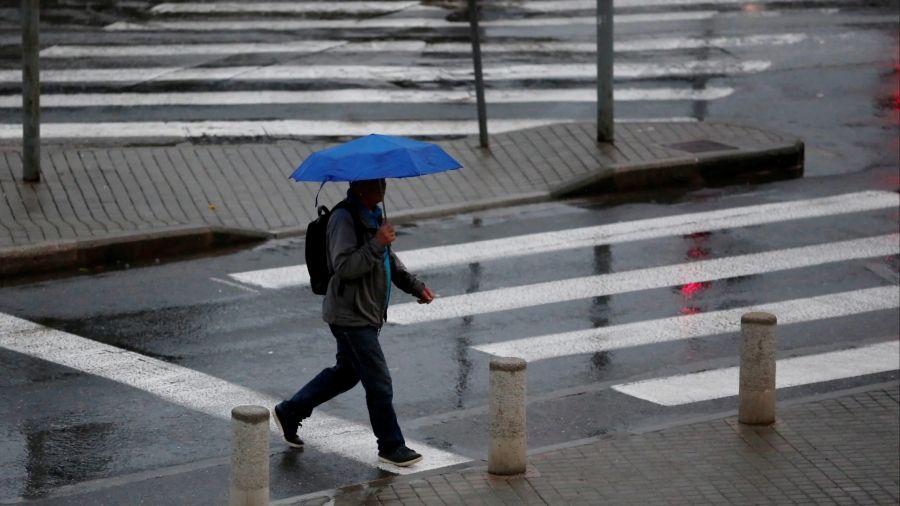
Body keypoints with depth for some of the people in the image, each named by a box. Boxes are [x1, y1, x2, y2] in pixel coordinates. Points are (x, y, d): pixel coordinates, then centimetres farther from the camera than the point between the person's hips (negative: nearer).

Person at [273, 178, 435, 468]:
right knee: (379, 382, -5)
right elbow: (344, 266, -28)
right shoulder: (344, 219, -20)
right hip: (351, 316, -10)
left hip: (368, 313, 10)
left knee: (346, 372, 21)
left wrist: (416, 286, 17)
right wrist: (377, 244, -32)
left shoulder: (374, 214, 11)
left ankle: (289, 412, 33)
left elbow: (389, 260, 23)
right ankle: (390, 446, 6)